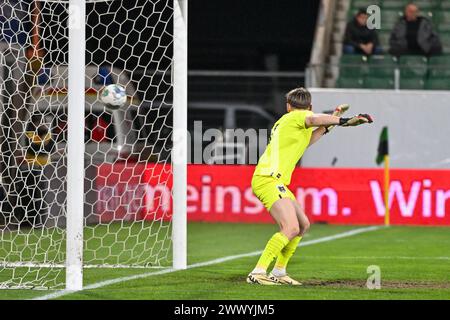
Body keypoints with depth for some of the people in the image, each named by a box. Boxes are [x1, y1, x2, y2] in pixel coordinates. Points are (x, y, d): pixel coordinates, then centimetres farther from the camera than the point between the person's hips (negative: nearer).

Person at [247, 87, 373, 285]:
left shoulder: (285, 121, 26)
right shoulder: (298, 117, -2)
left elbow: (303, 143, 41)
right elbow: (313, 119, -27)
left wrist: (327, 126, 36)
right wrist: (344, 121, -33)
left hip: (275, 182, 10)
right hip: (268, 180, -10)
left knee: (303, 224, 15)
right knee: (291, 228, -22)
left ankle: (278, 272, 20)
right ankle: (257, 273, -26)